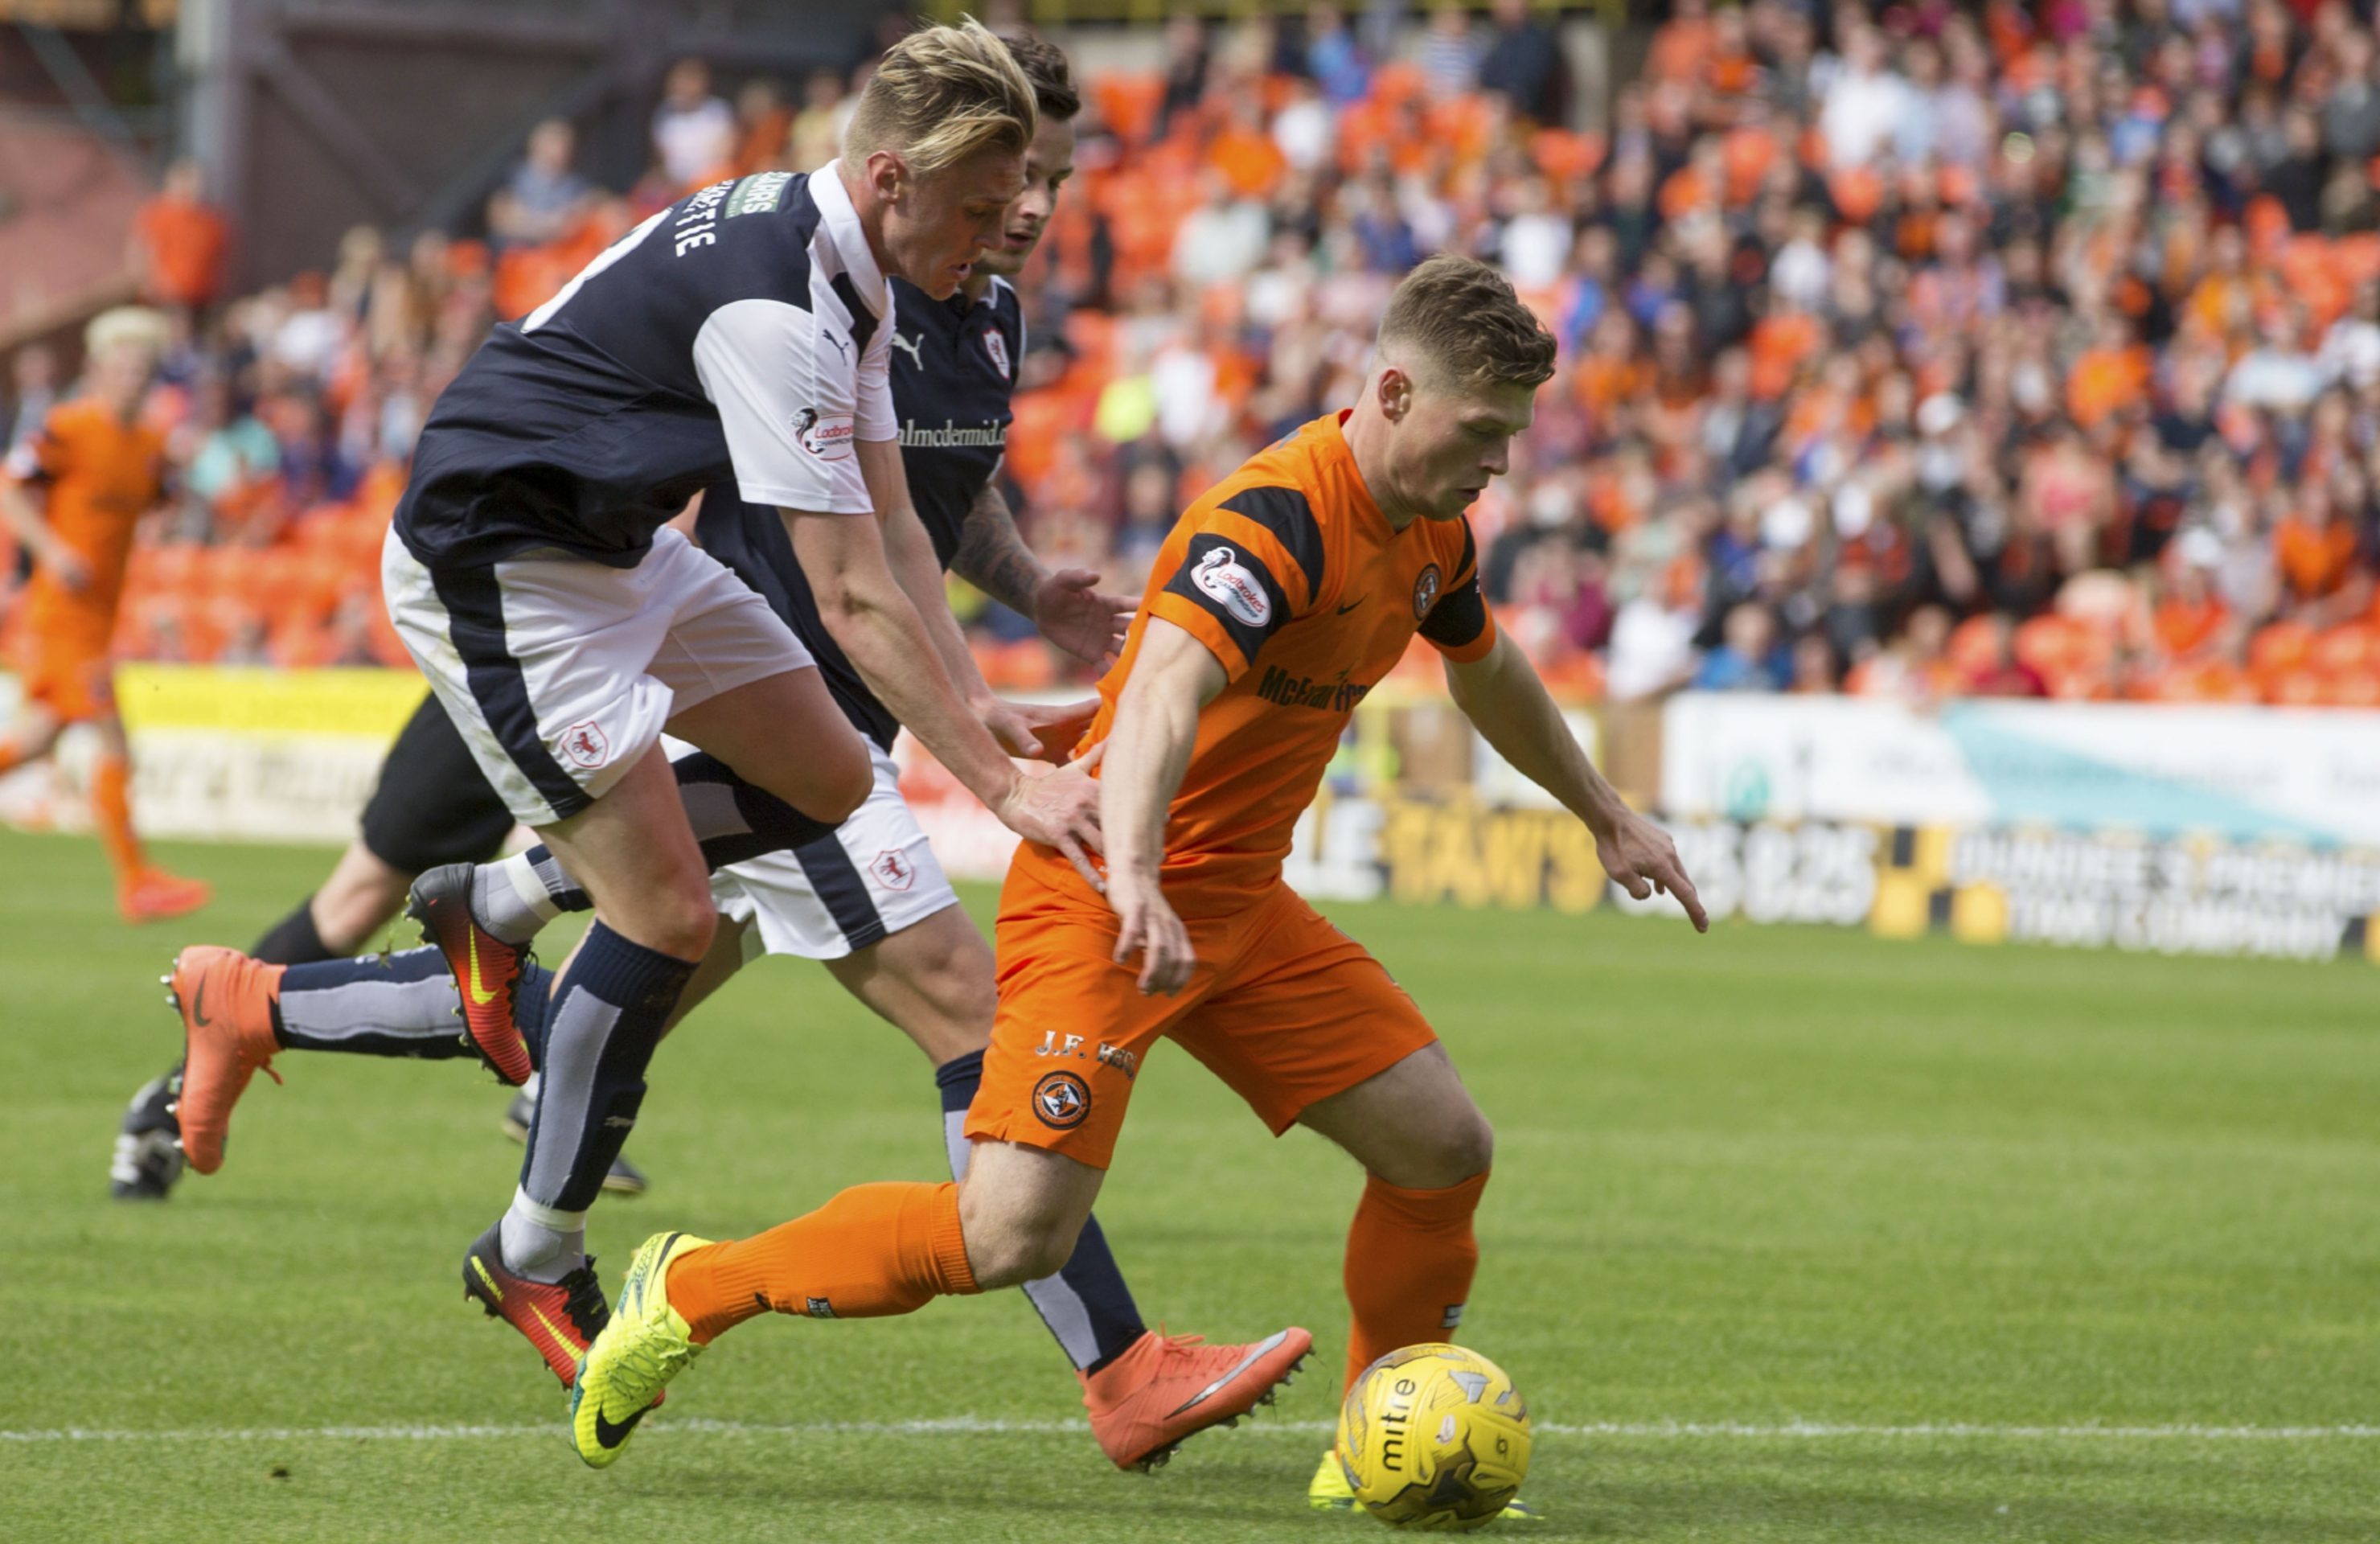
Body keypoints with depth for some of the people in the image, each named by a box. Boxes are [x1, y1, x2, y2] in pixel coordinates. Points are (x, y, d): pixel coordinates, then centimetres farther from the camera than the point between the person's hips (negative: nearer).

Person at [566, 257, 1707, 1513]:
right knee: (1014, 1233, -20)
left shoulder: (1429, 535, 7)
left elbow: (1488, 672, 30)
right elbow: (1165, 690, -39)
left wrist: (1603, 814, 40)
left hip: (1243, 904, 9)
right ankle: (693, 1290, -3)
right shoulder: (1276, 517, -22)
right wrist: (1134, 876, -54)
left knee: (1444, 1148, 2)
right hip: (1102, 897, -9)